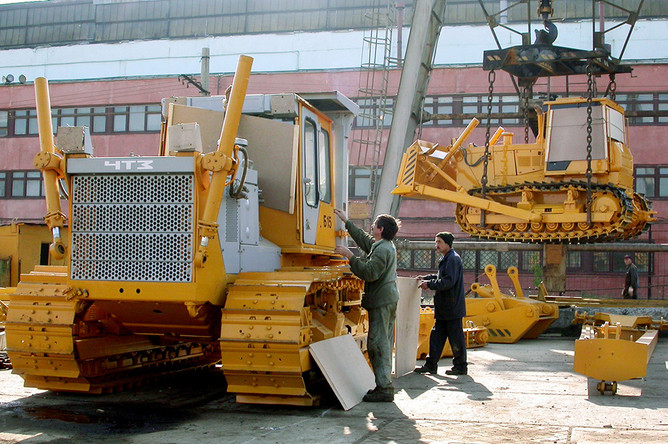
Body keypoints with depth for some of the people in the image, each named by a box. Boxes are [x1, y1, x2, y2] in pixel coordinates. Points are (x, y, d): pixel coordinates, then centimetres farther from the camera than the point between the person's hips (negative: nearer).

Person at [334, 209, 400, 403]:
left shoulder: (382, 250, -16)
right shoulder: (386, 246, 16)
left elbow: (369, 273, -25)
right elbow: (363, 239, 32)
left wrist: (350, 256, -20)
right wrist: (346, 221, 38)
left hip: (381, 302, -10)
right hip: (388, 299, 11)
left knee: (377, 344, -9)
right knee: (383, 344, 13)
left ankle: (384, 388, -10)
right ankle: (385, 385, 17)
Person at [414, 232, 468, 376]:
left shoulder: (453, 259, -15)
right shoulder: (446, 259, 16)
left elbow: (449, 281, -22)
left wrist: (429, 284, -18)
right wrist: (426, 278, 16)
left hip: (452, 307, -10)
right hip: (443, 308, 10)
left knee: (456, 337, 0)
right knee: (436, 335, 10)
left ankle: (460, 366, 10)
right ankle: (431, 365, 14)